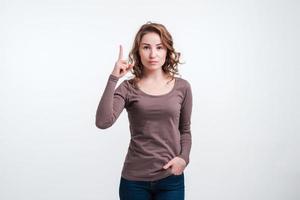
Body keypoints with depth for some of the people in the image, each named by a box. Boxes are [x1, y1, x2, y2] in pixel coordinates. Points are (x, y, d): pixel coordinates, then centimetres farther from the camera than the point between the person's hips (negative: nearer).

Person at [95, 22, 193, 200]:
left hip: (171, 179, 1)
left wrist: (184, 158, -6)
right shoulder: (128, 88, -3)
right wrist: (114, 78, -19)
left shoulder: (182, 87, 1)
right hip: (134, 179, -1)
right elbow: (103, 122, -18)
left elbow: (185, 130, 11)